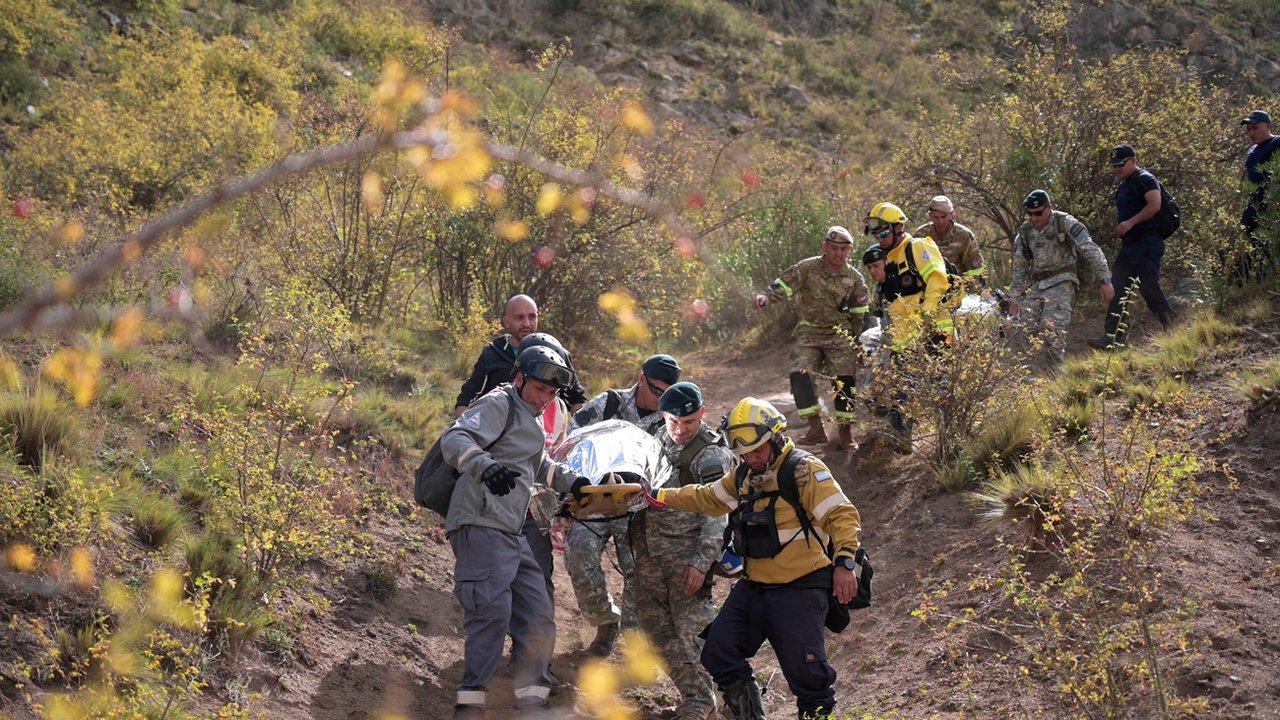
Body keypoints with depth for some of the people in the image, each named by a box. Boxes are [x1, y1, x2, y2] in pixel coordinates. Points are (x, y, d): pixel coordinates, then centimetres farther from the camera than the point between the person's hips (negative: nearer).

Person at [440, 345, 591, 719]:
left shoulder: (531, 421, 24)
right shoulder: (498, 405, -7)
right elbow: (454, 439, -23)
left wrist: (571, 481, 27)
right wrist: (485, 466, -41)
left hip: (510, 533, 10)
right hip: (481, 526, -10)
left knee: (538, 616, 10)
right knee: (492, 611, -19)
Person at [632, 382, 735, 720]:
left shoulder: (712, 455, -10)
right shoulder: (660, 439, 10)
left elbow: (716, 516, -13)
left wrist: (701, 562, -19)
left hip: (686, 553, -7)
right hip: (649, 551, 7)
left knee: (692, 628, -8)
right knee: (655, 622, 9)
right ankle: (692, 690, 18)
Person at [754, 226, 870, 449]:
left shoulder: (854, 278, 1)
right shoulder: (807, 268, -5)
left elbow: (861, 315, 8)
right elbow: (782, 286, -8)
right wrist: (765, 297, -30)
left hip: (840, 333, 1)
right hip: (809, 332, 0)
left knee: (845, 380, -10)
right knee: (800, 374, -19)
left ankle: (846, 431, 3)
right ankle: (816, 427, -15)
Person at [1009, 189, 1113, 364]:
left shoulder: (1066, 224, -7)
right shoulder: (1024, 233, 8)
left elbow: (1092, 252, -8)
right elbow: (1019, 269, 14)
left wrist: (1104, 280, -14)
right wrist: (1014, 300, 11)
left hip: (1062, 283, -6)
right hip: (1037, 285, 6)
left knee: (1053, 326, -23)